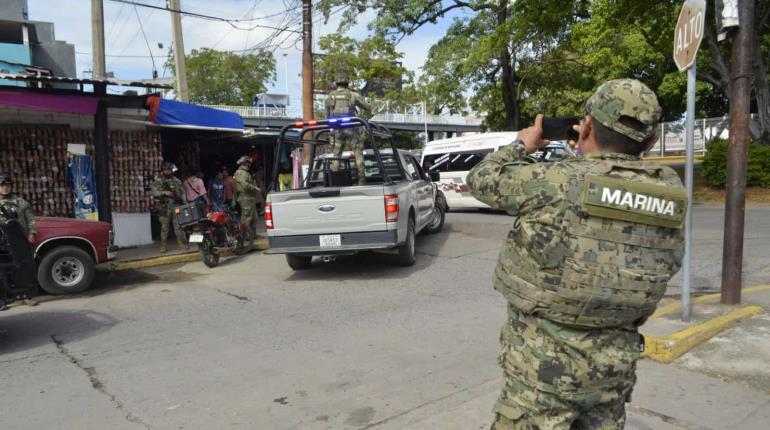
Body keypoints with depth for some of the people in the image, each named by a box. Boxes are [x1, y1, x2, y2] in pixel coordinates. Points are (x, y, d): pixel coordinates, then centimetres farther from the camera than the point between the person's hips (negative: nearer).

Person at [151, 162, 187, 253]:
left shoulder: (176, 181, 11)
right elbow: (154, 191, -9)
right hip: (164, 207, -2)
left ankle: (181, 243, 8)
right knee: (164, 226, 2)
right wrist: (164, 192, -21)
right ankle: (163, 246, 8)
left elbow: (182, 193, 13)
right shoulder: (158, 181, 2)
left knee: (178, 225, 1)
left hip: (176, 205, 2)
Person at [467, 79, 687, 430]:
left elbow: (482, 179, -2)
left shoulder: (556, 182, -19)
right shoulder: (670, 189, -4)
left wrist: (523, 144, 14)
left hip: (545, 360, -5)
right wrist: (592, 157, 22)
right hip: (615, 363, 5)